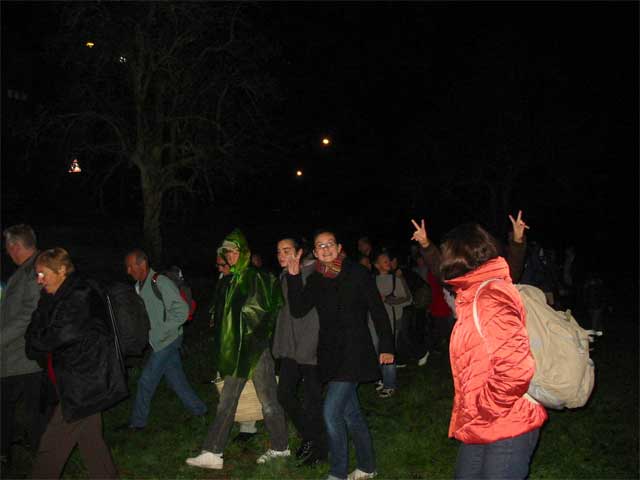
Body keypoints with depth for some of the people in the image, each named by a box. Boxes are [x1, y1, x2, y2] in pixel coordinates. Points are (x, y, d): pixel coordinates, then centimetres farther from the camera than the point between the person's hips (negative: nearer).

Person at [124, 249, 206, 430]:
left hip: (166, 342, -8)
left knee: (146, 381, 0)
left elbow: (182, 310, -21)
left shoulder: (161, 283, -19)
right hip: (158, 342, 8)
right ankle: (198, 410, 27)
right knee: (176, 379, 14)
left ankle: (137, 422, 15)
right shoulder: (140, 286, 9)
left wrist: (163, 331, -20)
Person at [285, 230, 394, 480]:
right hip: (330, 353, 6)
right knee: (351, 413, 15)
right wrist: (293, 277, -11)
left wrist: (386, 346, -6)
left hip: (354, 351, -6)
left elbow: (378, 310, -4)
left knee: (331, 412, -11)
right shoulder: (315, 280, 8)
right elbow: (298, 310, -2)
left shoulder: (357, 273, -6)